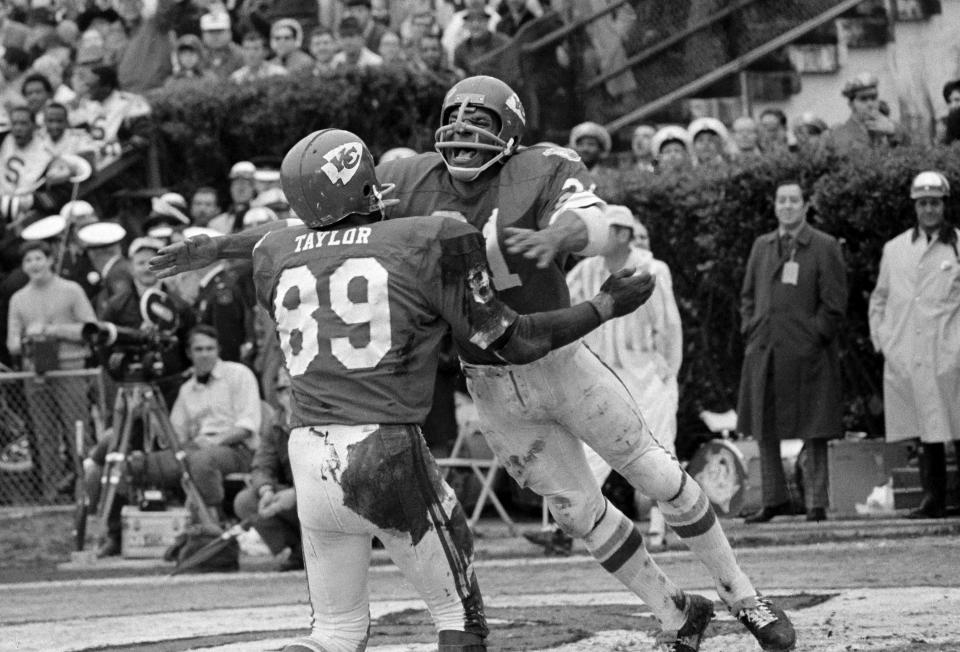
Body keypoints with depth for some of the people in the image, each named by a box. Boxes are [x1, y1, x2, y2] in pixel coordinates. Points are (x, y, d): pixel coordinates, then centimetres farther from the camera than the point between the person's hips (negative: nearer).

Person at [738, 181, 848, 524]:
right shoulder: (762, 246, 14)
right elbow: (748, 294, 20)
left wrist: (815, 337, -10)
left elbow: (834, 302, -4)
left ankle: (816, 504, 1)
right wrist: (750, 330, 7)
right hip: (764, 352, 5)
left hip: (806, 352, -5)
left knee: (812, 432, -3)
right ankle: (775, 499, 19)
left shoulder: (825, 247, -1)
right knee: (764, 430, 9)